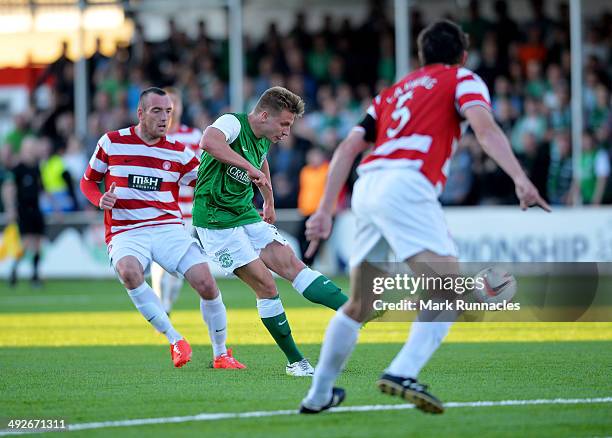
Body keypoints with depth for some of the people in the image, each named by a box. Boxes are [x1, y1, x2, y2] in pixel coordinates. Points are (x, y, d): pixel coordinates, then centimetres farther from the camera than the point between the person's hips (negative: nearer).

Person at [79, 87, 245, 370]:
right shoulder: (111, 143, 3)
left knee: (207, 284, -16)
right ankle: (174, 340, -24)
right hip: (126, 233, -2)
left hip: (169, 227, 2)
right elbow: (87, 181, 14)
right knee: (128, 271, -36)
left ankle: (221, 354, 7)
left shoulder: (179, 153, 7)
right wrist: (101, 200, -8)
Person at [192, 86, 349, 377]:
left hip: (246, 216, 8)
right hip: (215, 220, -8)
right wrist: (249, 167, -39)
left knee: (292, 265, -7)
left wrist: (269, 205, 46)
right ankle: (295, 361, -5)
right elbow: (209, 142, -41)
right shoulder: (233, 124, -16)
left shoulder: (264, 140, 10)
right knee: (266, 286, -12)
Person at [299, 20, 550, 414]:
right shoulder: (463, 79, 15)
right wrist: (520, 179, -18)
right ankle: (403, 373, -32)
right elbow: (485, 128, -7)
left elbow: (348, 148, 22)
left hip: (367, 187, 7)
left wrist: (325, 210, 21)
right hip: (406, 184, -7)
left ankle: (319, 394, 26)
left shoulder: (393, 92, 31)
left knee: (359, 305, 20)